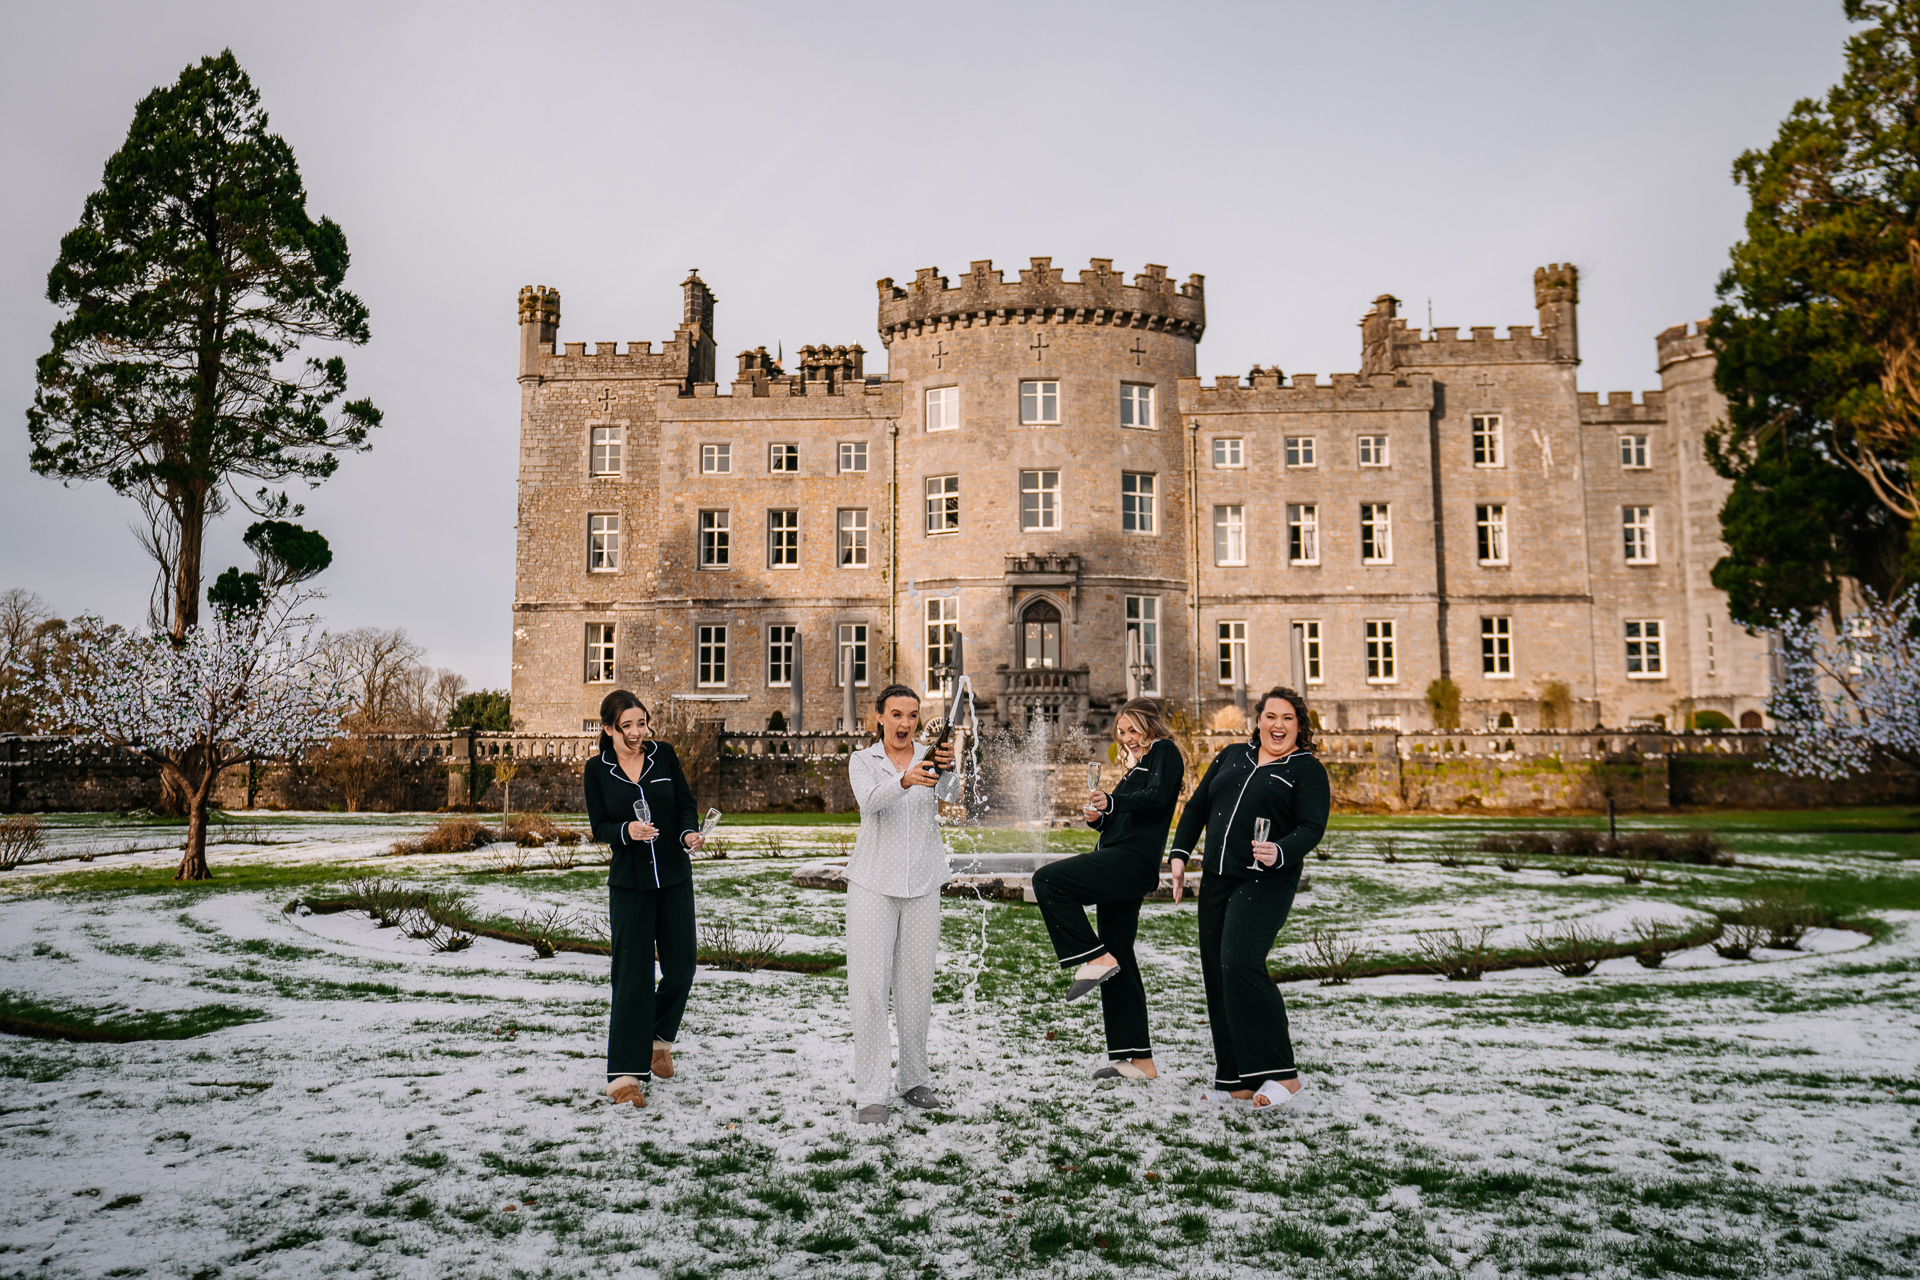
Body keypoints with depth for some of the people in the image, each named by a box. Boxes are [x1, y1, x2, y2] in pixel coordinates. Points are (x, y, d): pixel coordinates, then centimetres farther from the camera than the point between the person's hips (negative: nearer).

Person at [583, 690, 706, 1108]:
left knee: (680, 970, 5)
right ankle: (624, 1074, 0)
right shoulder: (597, 769, -1)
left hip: (675, 878, 2)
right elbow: (599, 828, 0)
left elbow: (686, 805, 7)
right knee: (633, 976, -5)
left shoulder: (664, 754, 2)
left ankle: (659, 1038, 33)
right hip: (628, 882, -2)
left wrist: (689, 833, -13)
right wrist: (627, 831, -21)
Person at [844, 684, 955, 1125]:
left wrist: (949, 770, -39)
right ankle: (869, 1092, -2)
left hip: (922, 883, 2)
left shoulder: (930, 756, 5)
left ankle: (914, 1080, 22)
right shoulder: (862, 761, 3)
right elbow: (870, 800, -18)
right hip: (873, 883, -2)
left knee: (917, 983, 8)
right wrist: (905, 781, -38)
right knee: (871, 985, -6)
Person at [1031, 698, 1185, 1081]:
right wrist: (1097, 816, 7)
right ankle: (1139, 1060, 9)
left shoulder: (1165, 752, 1)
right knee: (1120, 962, 7)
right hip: (1121, 864, 10)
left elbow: (1157, 797, -18)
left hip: (1133, 859, -10)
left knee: (1048, 880, -20)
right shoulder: (1137, 764, 29)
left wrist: (1112, 802, -33)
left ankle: (1094, 959, -16)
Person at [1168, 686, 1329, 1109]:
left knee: (1240, 965, -22)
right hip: (1216, 879, 6)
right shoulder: (1232, 757, 17)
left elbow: (1312, 828, -9)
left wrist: (1281, 853, -28)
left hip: (1265, 882, -6)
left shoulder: (1307, 770, 2)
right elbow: (1197, 806, 21)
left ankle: (1281, 1073, -15)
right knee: (1216, 974, 5)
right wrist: (1180, 853, 10)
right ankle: (1235, 1079, 13)